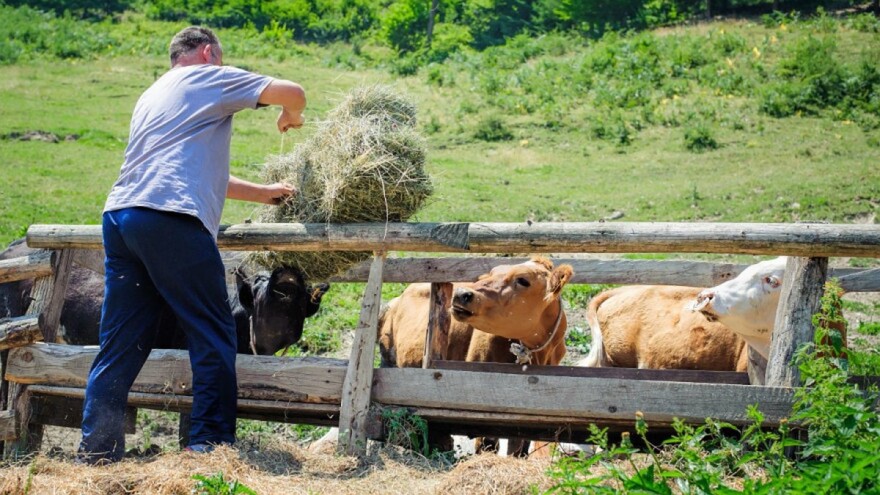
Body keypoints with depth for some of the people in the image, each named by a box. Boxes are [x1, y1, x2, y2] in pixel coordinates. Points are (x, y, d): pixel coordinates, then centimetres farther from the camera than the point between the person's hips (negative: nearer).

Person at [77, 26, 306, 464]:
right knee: (213, 335, 1)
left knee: (122, 341, 10)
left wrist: (261, 193, 42)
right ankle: (210, 443, -1)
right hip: (172, 218, -8)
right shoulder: (208, 79, 9)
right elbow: (292, 92, 1)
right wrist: (291, 116, 24)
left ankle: (96, 450, 9)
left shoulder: (153, 96, 33)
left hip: (120, 214, 8)